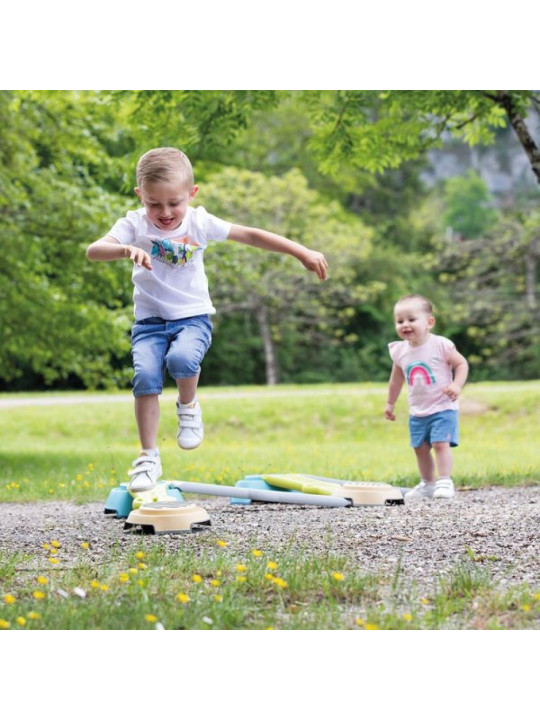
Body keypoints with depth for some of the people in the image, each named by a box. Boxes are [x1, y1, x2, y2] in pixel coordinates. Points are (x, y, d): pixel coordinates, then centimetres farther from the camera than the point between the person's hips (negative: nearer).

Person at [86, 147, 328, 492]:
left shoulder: (199, 222, -2)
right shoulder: (134, 225, -6)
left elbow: (252, 235, 3)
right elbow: (93, 250, -22)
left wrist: (303, 252, 1)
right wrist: (127, 250, -43)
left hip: (193, 317, -1)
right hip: (150, 319, 1)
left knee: (182, 359, -32)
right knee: (145, 375, -21)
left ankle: (189, 406, 1)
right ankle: (149, 457, -7)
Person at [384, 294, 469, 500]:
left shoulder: (441, 345, -14)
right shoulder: (400, 351, 1)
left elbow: (462, 363, -8)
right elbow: (397, 379, 14)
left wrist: (457, 384, -24)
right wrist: (390, 403, 19)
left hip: (443, 407, -5)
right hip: (417, 411, 5)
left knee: (441, 443, -17)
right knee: (420, 447, 10)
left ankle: (445, 481, -11)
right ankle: (428, 483, 24)